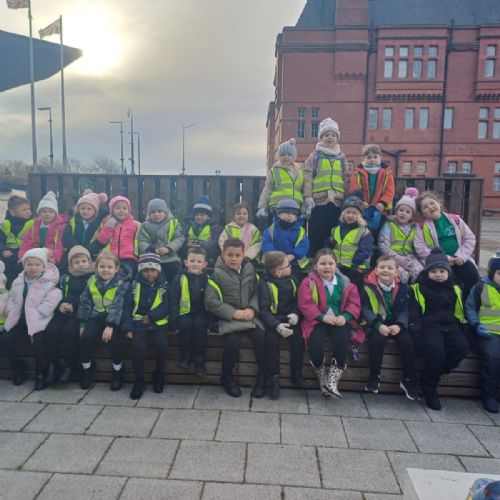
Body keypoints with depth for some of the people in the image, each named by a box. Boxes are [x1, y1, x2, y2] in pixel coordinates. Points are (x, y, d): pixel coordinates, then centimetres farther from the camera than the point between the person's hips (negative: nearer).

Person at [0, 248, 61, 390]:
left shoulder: (49, 283, -10)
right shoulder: (18, 281, 11)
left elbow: (49, 305, -18)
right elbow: (12, 299, 18)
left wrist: (33, 316, -19)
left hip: (38, 320, -6)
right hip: (20, 318, 6)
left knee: (37, 341, -28)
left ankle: (40, 374, -5)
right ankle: (17, 370, 14)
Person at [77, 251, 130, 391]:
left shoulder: (122, 283, -10)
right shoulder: (91, 282, 3)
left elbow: (118, 306, -18)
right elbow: (85, 303, 7)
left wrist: (110, 325, -25)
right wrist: (82, 324, 2)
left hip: (114, 318, -3)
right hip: (96, 316, 4)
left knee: (114, 338, -26)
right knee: (85, 337, -18)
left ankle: (118, 371, -2)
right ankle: (86, 369, 8)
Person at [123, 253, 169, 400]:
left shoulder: (165, 285, 5)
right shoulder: (134, 285, 8)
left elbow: (166, 307, -4)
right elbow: (128, 307, 5)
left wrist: (151, 316, -18)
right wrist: (128, 327, -7)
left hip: (158, 323, 0)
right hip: (139, 323, 1)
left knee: (161, 344, -26)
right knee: (138, 346, -25)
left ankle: (159, 376, -1)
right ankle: (139, 381, -5)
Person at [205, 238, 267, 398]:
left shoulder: (250, 269, 7)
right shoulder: (217, 273, -4)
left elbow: (257, 292, 8)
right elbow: (211, 301, -9)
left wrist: (252, 309, -11)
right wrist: (233, 313, -15)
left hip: (249, 314, 3)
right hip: (228, 317, -3)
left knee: (261, 337, -21)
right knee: (232, 341, -27)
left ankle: (262, 377, 3)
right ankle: (227, 377, 1)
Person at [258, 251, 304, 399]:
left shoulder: (291, 279, 6)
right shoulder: (265, 284, -12)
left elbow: (297, 300, 11)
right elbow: (263, 310, -16)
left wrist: (295, 314, -11)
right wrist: (277, 325, -31)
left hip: (289, 318, 4)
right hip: (272, 320, -4)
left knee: (299, 337, -23)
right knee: (271, 339, -31)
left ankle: (296, 372, -2)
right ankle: (273, 377, -13)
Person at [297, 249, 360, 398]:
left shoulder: (345, 282, 10)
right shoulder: (308, 282, -1)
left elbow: (354, 302, 6)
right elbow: (305, 304, -10)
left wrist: (345, 316, -13)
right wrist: (322, 317, -20)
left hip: (339, 321, 2)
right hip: (318, 321, -2)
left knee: (343, 341, -29)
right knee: (316, 342, -30)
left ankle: (332, 381, -13)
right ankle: (322, 379, 0)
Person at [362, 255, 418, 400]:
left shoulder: (402, 288, 4)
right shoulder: (368, 286, -5)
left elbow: (405, 310, 2)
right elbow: (365, 309, -9)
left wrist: (399, 325, -18)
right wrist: (378, 325, -23)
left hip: (396, 324, 3)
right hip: (376, 324, -3)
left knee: (407, 341, -22)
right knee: (377, 340, -31)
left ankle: (408, 380, -3)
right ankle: (374, 377, -10)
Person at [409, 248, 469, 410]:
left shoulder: (455, 289, 19)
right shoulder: (418, 288, 7)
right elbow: (414, 311, 1)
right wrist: (416, 331, -11)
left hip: (451, 325, 4)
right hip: (429, 326, -4)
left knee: (462, 346, -25)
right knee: (436, 350, -30)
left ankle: (430, 376, -12)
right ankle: (429, 390, -11)